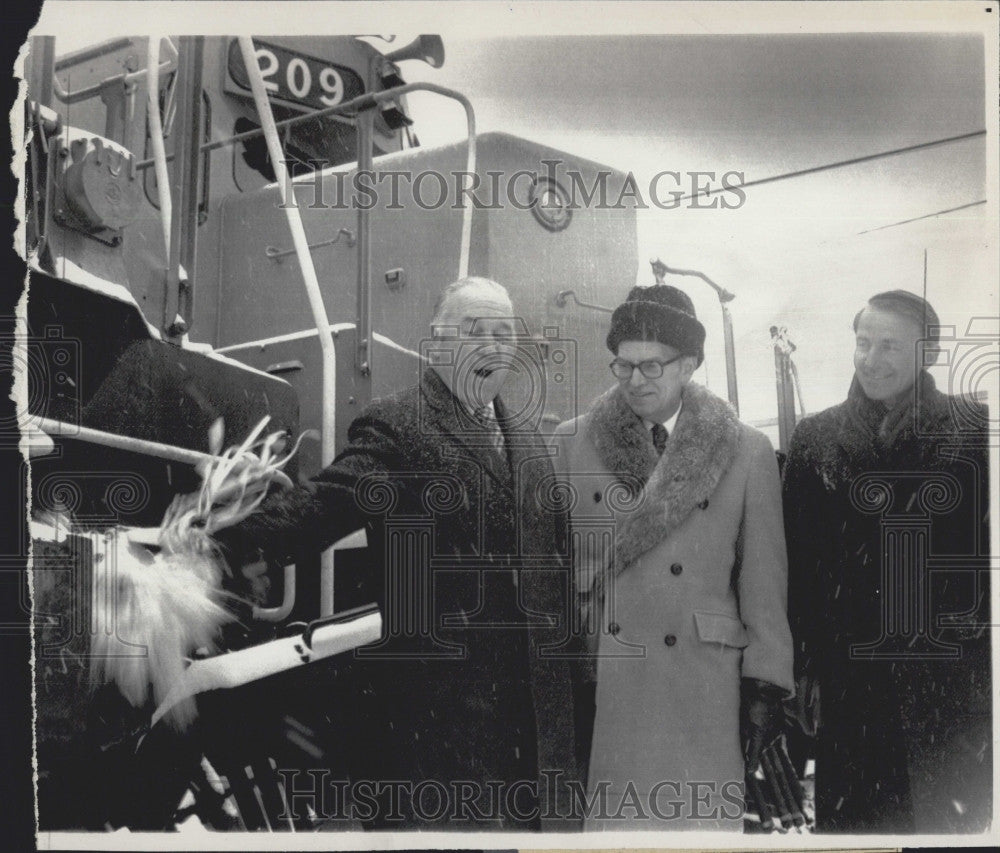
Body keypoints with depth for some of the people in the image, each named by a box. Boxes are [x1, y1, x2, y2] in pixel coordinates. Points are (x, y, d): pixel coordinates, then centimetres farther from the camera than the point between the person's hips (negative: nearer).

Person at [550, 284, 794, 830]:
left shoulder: (747, 452, 5)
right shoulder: (570, 445, 8)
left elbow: (764, 578, 5)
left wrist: (765, 687, 1)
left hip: (701, 683, -1)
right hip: (599, 681, 1)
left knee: (701, 822, -2)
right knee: (607, 822, 0)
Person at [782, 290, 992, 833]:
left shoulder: (972, 434, 0)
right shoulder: (814, 441, 6)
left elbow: (991, 550, 1)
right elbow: (797, 564, 6)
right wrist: (803, 671, 4)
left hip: (954, 684, -1)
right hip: (850, 683, 2)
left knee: (955, 818, 4)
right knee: (853, 819, 5)